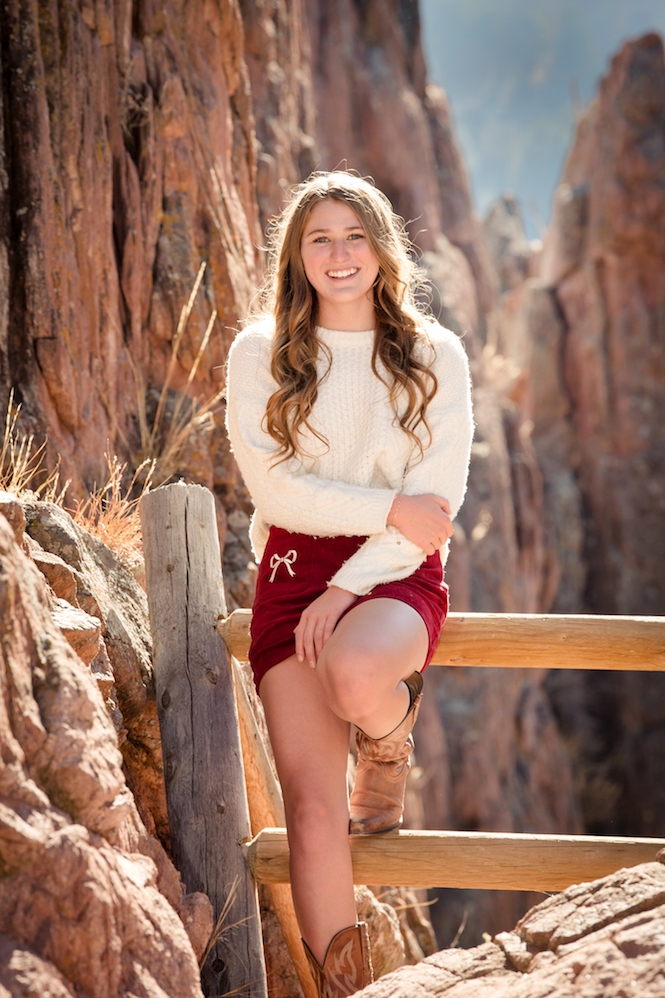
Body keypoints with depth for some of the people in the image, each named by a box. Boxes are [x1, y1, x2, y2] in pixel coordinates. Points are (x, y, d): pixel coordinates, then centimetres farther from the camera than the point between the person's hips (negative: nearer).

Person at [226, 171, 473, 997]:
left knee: (354, 673, -36)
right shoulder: (259, 355, 4)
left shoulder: (433, 356, 3)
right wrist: (390, 507, -13)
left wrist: (347, 590, -14)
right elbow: (273, 487, -5)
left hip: (396, 575, -1)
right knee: (312, 808, -12)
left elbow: (437, 501, -4)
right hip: (293, 572, 1)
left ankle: (390, 752, 2)